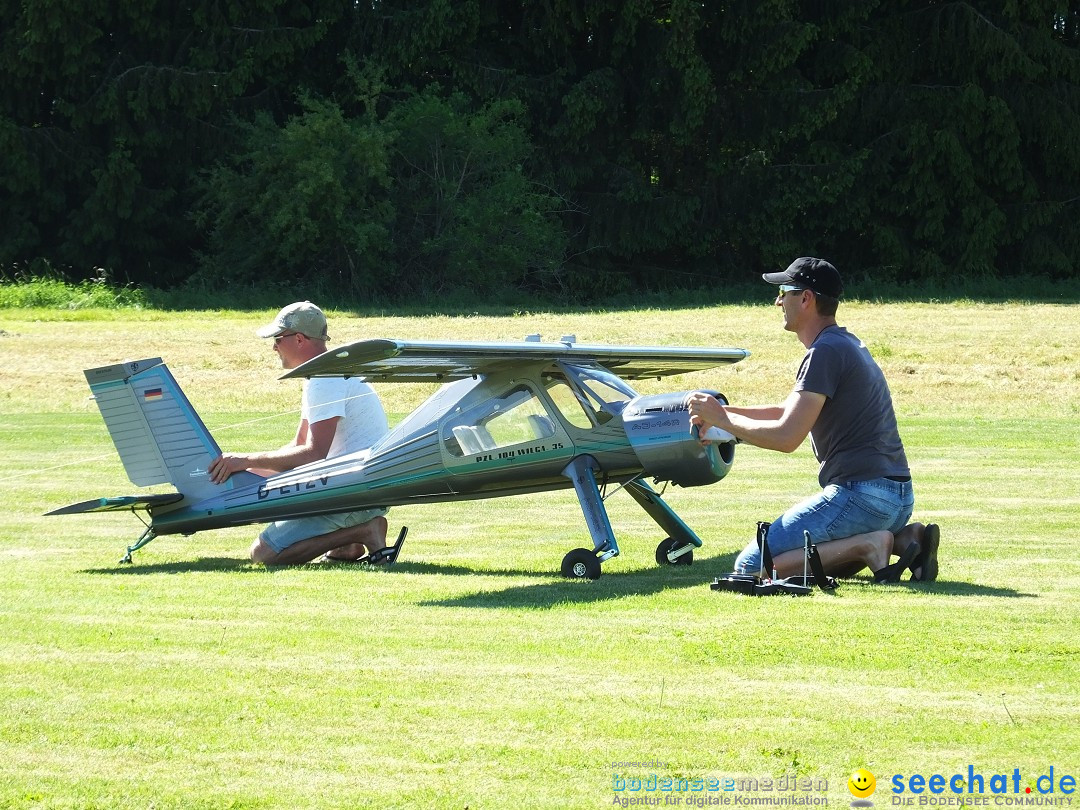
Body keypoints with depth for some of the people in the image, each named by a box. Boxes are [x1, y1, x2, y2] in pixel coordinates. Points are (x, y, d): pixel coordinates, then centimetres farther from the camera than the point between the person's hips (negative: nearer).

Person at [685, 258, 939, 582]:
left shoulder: (826, 352, -12)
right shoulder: (849, 345, 20)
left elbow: (786, 437, -17)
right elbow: (790, 410, 30)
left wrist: (723, 420, -5)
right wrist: (720, 411, 20)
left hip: (860, 493, -10)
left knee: (749, 567, -8)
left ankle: (866, 545, -15)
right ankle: (904, 538, 8)